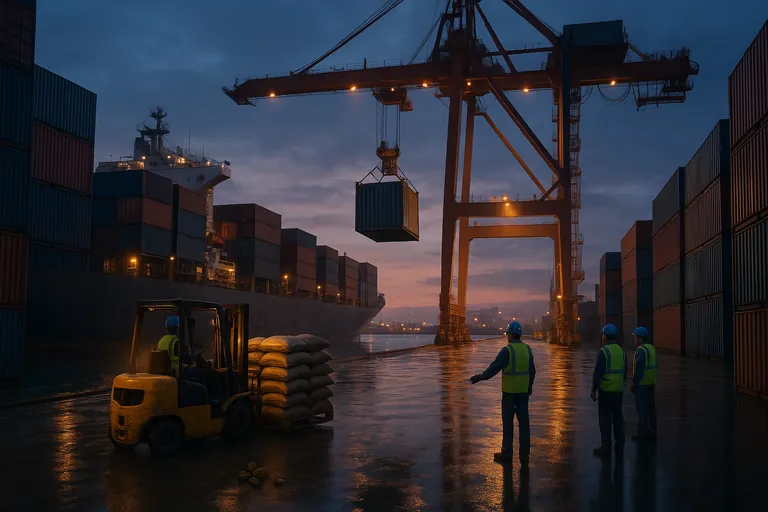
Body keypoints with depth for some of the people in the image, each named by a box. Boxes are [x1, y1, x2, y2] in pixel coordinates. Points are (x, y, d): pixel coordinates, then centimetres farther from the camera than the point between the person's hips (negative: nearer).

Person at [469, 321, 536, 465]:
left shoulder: (507, 350, -14)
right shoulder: (527, 349, 4)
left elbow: (494, 368, -15)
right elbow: (532, 371, 9)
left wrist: (479, 377, -4)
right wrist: (529, 386, 23)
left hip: (509, 391, -5)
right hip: (523, 391, 5)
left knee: (508, 422, 2)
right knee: (523, 422, 7)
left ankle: (507, 454, 8)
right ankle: (524, 454, 9)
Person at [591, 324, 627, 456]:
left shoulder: (603, 352, -14)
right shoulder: (621, 351, 7)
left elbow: (598, 372, -16)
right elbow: (624, 372, 14)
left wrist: (593, 390, -10)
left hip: (605, 390, -7)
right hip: (618, 390, 7)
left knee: (605, 418, -1)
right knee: (618, 416, 15)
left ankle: (606, 446, 1)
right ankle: (619, 444, 23)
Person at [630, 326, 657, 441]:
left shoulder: (641, 350, -17)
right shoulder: (651, 348, 11)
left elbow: (639, 368, -21)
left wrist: (634, 384, -15)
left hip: (642, 383, -9)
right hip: (651, 383, 9)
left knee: (642, 409, -3)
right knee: (650, 407, 13)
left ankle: (642, 433, 0)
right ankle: (652, 431, 19)